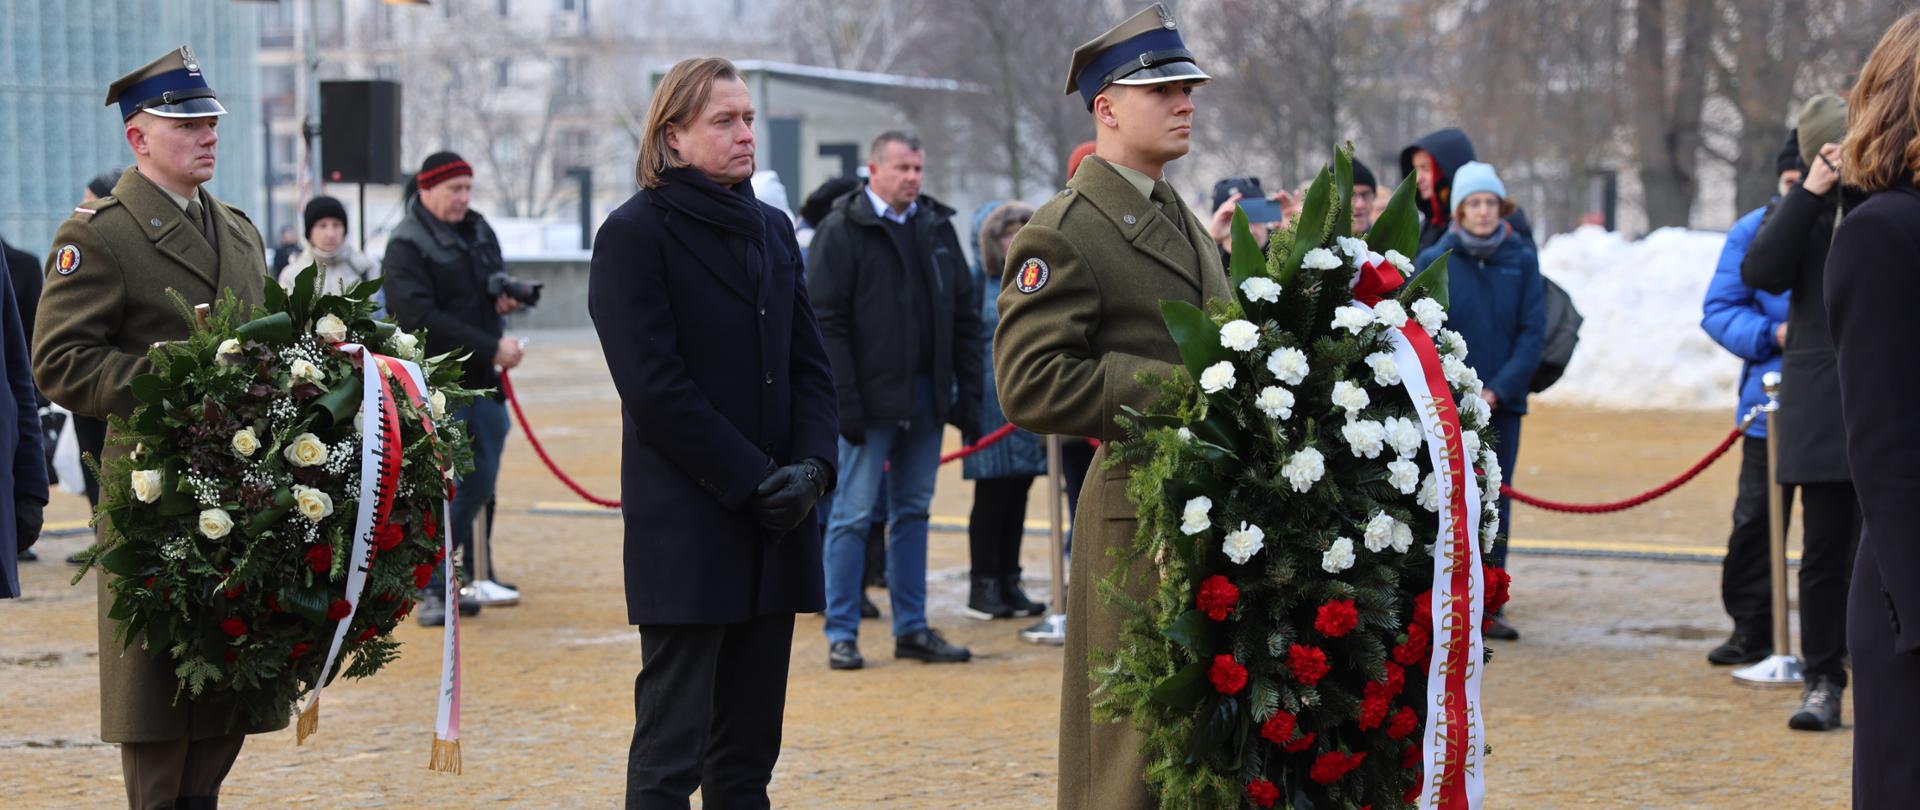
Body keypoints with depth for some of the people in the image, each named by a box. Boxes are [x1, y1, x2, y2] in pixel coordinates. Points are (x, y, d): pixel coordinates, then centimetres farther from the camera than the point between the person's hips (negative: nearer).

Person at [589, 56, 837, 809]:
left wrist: (812, 464, -4)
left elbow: (810, 363, 14)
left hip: (773, 525, 7)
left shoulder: (772, 229, 15)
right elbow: (655, 388, -12)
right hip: (687, 528, -7)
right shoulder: (635, 233, -6)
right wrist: (754, 482, -14)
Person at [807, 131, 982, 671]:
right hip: (871, 398, -6)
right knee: (852, 515, -2)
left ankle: (912, 628, 16)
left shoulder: (937, 227, 12)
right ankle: (842, 634, 3)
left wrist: (967, 394, 8)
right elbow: (827, 322, -10)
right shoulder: (841, 231, -5)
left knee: (913, 511, 11)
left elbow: (964, 316, 15)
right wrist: (844, 401, -16)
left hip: (927, 398, 6)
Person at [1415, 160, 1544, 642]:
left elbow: (1532, 332, -1)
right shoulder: (1434, 261, -1)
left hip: (1502, 402, 2)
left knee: (1496, 505, 6)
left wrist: (1498, 390, -11)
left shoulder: (1521, 259, 2)